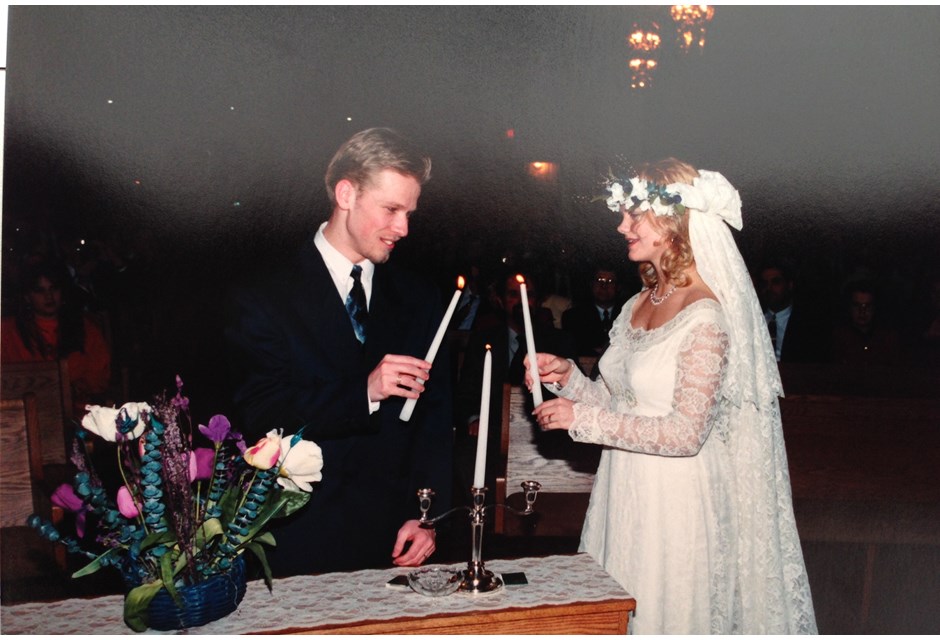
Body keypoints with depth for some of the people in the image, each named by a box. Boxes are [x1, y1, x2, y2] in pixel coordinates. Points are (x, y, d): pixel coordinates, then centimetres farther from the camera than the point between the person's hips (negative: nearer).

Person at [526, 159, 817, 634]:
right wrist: (568, 377, -5)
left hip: (675, 500, -7)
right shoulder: (639, 304, 7)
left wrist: (583, 418, -20)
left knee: (667, 615, 8)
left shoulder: (706, 318, -18)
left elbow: (685, 433, -21)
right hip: (625, 490, 7)